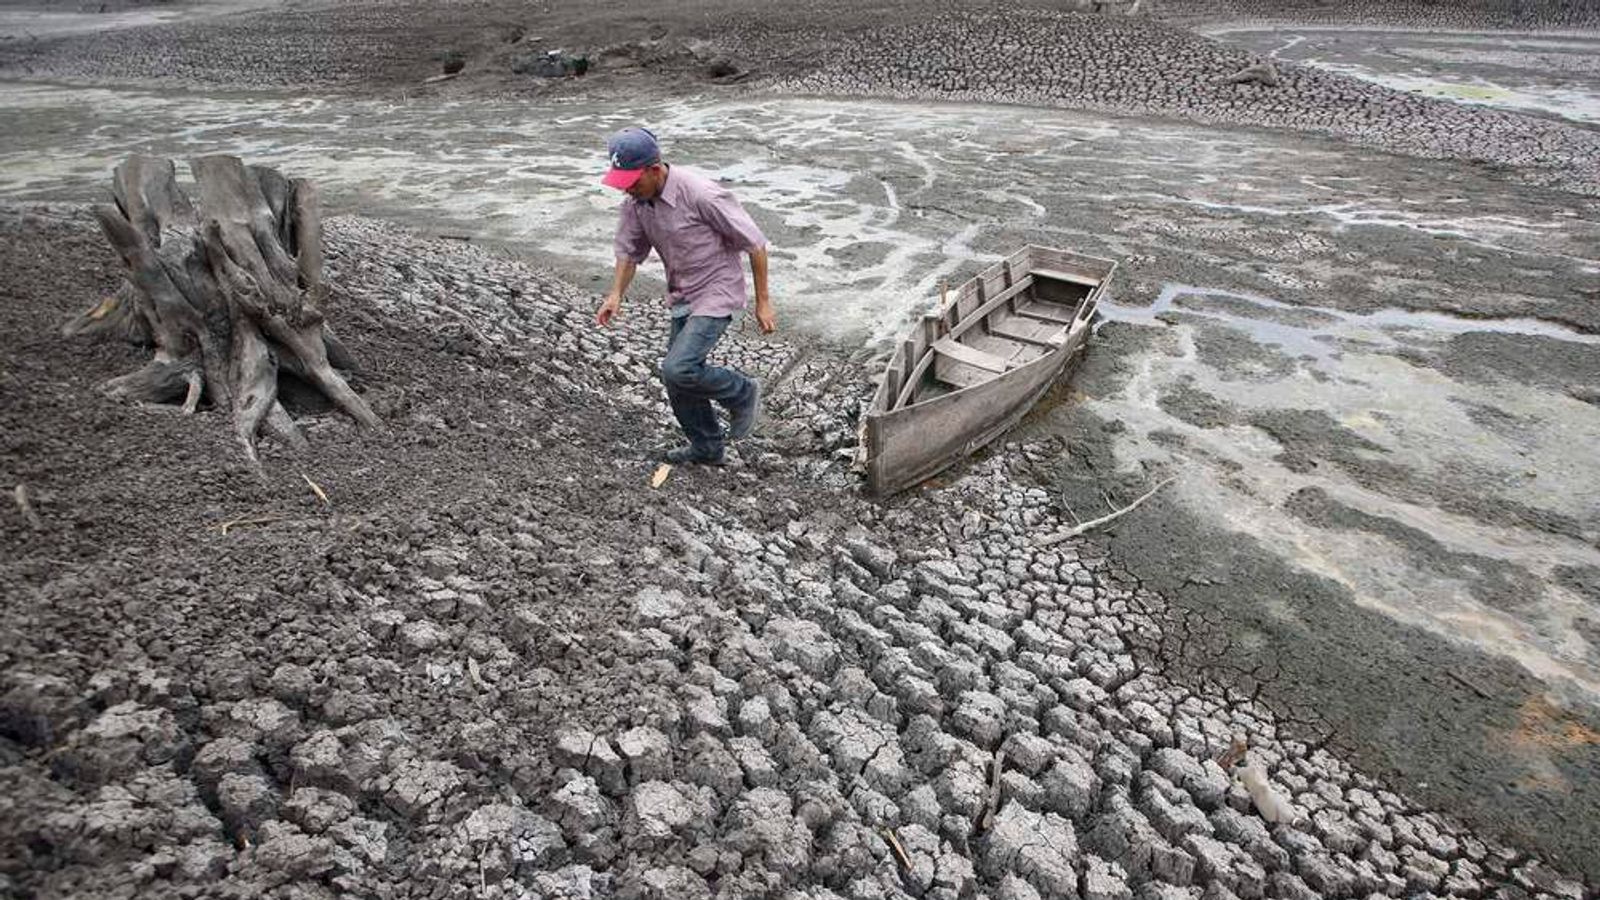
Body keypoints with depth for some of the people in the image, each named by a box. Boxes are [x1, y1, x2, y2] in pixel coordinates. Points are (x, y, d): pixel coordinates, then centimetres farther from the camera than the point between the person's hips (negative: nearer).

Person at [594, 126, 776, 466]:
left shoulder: (701, 194, -25)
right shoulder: (635, 202, -4)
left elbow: (754, 244, -17)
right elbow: (629, 250, 11)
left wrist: (763, 301, -13)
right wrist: (615, 295, -7)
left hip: (716, 294, -8)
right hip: (683, 297, 8)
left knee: (678, 370, -21)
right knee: (677, 378, 11)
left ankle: (742, 392, 7)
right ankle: (707, 448, 31)